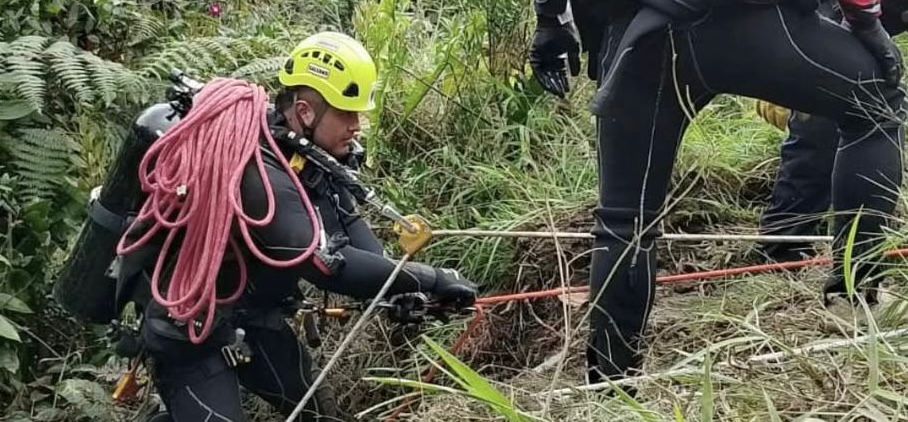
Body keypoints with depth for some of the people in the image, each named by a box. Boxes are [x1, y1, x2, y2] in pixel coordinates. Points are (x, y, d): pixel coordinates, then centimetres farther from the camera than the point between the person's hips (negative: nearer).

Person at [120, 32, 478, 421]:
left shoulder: (313, 154, -4)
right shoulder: (260, 172, -33)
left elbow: (349, 224, -6)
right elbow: (327, 264, -39)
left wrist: (399, 292, -21)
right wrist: (431, 280, -34)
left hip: (251, 320, 9)